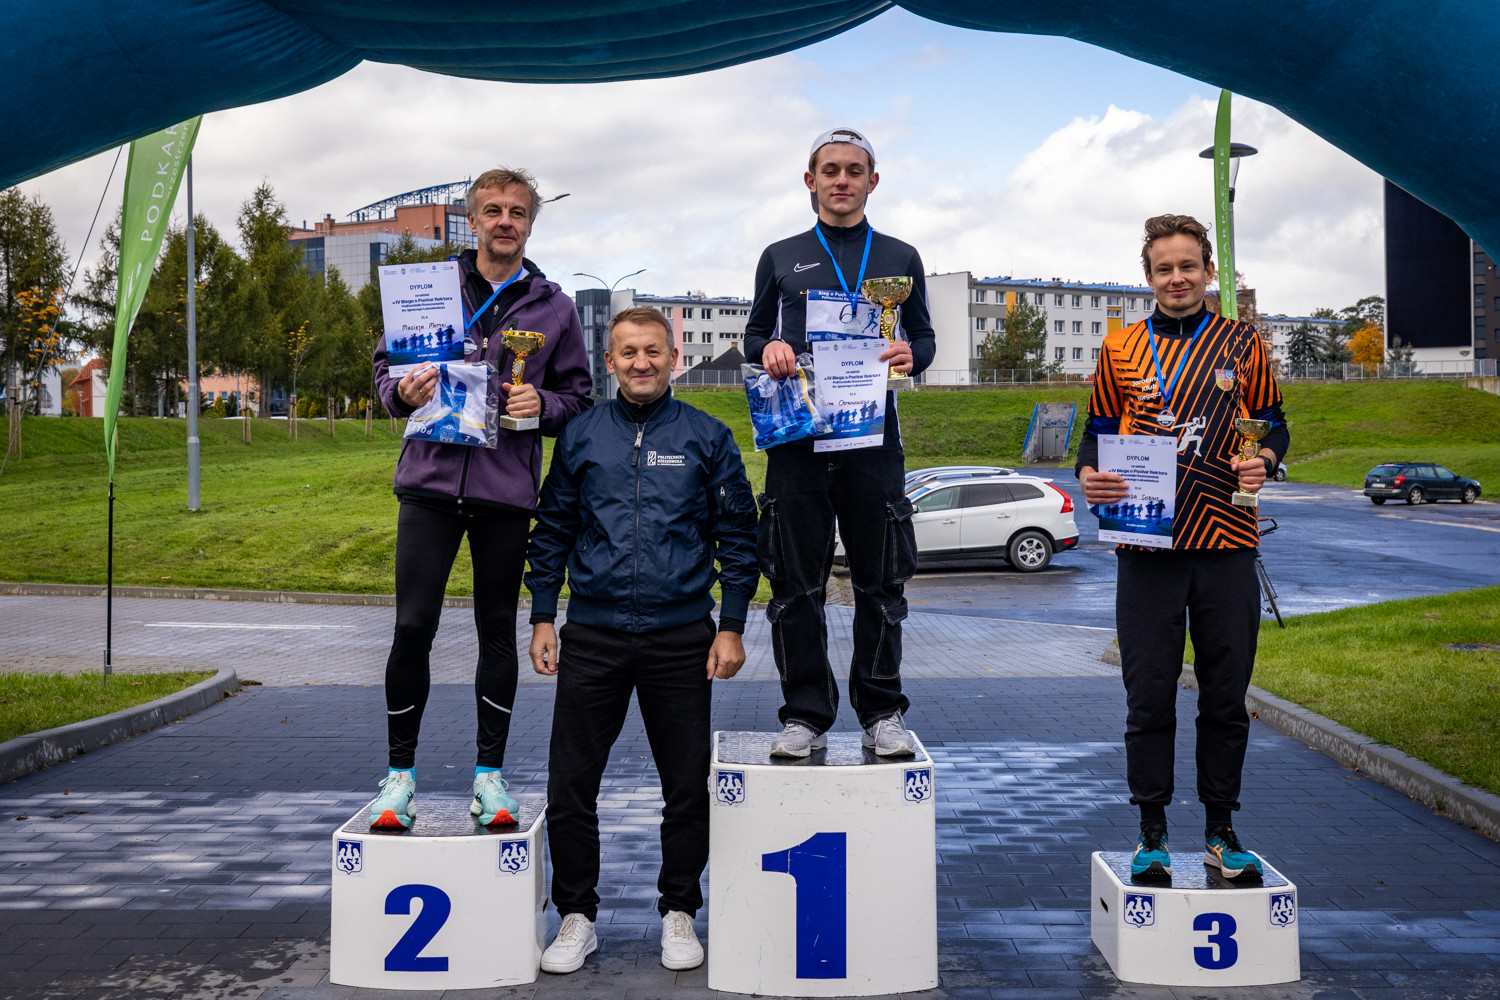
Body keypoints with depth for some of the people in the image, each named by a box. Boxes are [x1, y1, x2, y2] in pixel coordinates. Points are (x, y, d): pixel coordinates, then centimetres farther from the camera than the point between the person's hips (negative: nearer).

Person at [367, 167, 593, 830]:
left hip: (507, 489, 1)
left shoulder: (553, 308, 8)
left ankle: (490, 774, 18)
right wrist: (403, 391, -9)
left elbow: (578, 397, 12)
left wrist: (542, 405, -9)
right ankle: (400, 774, 11)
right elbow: (385, 365, 13)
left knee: (498, 630, 8)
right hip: (431, 480, 0)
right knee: (412, 627, -2)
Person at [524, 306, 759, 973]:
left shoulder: (707, 438, 3)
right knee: (570, 784, 3)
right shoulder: (581, 436, 7)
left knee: (686, 786, 6)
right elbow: (551, 533, 11)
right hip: (591, 638, 1)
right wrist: (543, 618, 5)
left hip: (681, 640, -1)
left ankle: (678, 912, 24)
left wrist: (731, 627, -2)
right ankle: (577, 916, 19)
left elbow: (737, 536, 4)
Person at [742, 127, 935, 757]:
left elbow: (925, 338, 15)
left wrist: (911, 355, -8)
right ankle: (805, 716, 10)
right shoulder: (781, 258, 15)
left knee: (880, 585, 3)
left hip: (873, 439, 0)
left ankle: (881, 715, 13)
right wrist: (767, 349, -7)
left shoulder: (901, 258, 15)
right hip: (797, 439, 0)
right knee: (795, 586, 1)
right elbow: (753, 336, 16)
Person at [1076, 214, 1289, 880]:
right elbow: (1099, 432, 11)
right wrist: (1089, 474, -10)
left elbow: (1273, 422, 13)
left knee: (1226, 695, 6)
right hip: (1146, 545, 0)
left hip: (1227, 543, 1)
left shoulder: (1241, 344, 9)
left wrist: (1264, 459, -9)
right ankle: (1152, 833, 13)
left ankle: (1220, 830, 19)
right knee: (1149, 695, 2)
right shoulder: (1119, 349, 9)